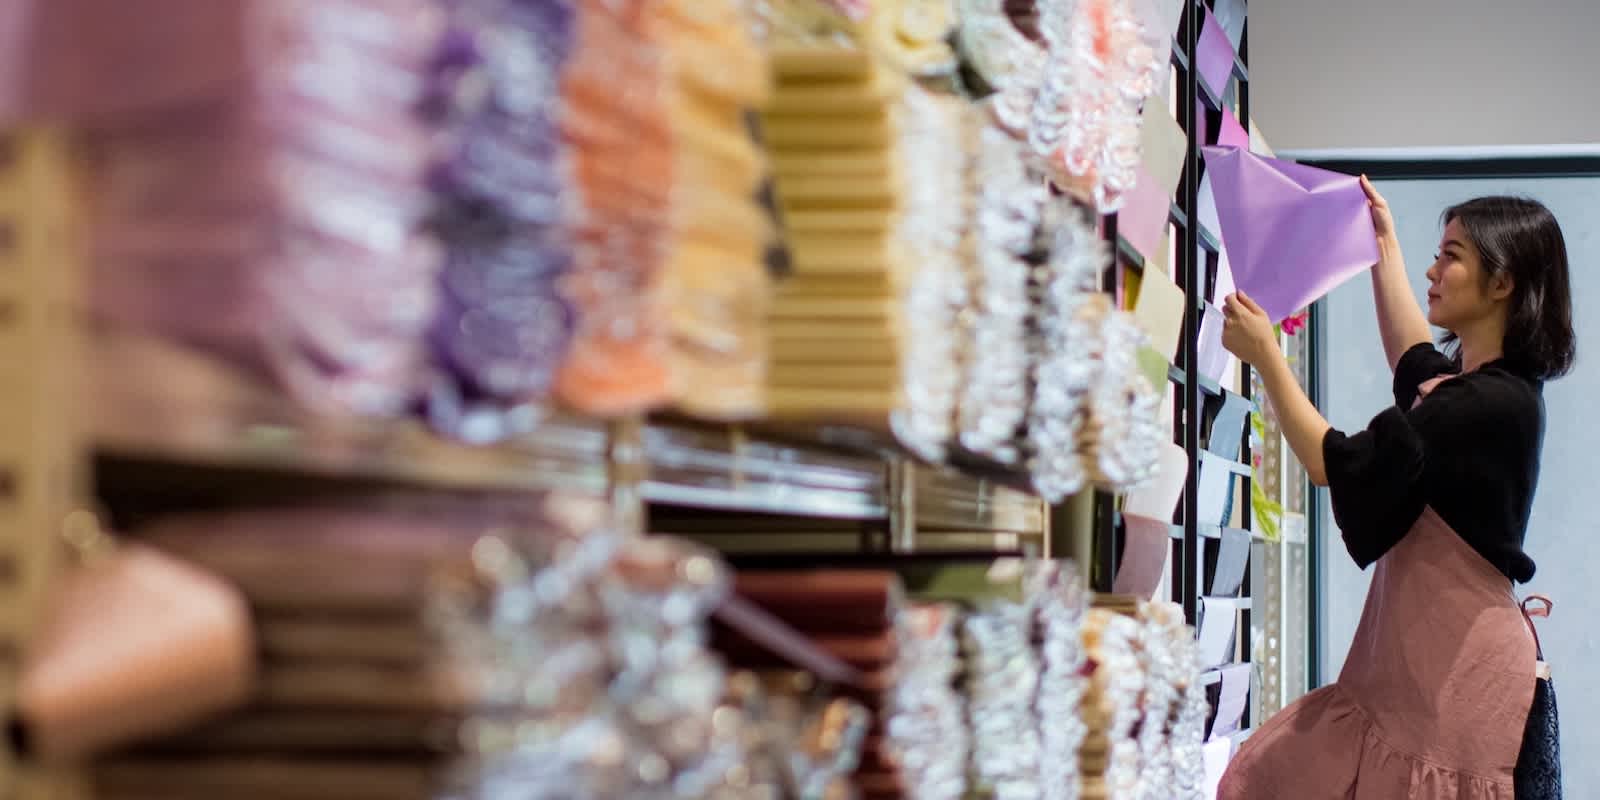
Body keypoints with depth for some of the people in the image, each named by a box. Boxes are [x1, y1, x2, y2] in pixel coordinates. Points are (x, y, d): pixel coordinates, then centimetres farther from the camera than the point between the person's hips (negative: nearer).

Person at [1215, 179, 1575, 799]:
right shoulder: (1471, 383, 11)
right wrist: (1384, 245, 43)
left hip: (1456, 666, -10)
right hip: (1414, 655, 10)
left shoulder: (1492, 403, -19)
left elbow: (1333, 463, -15)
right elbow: (1414, 359, 37)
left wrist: (1265, 356, -7)